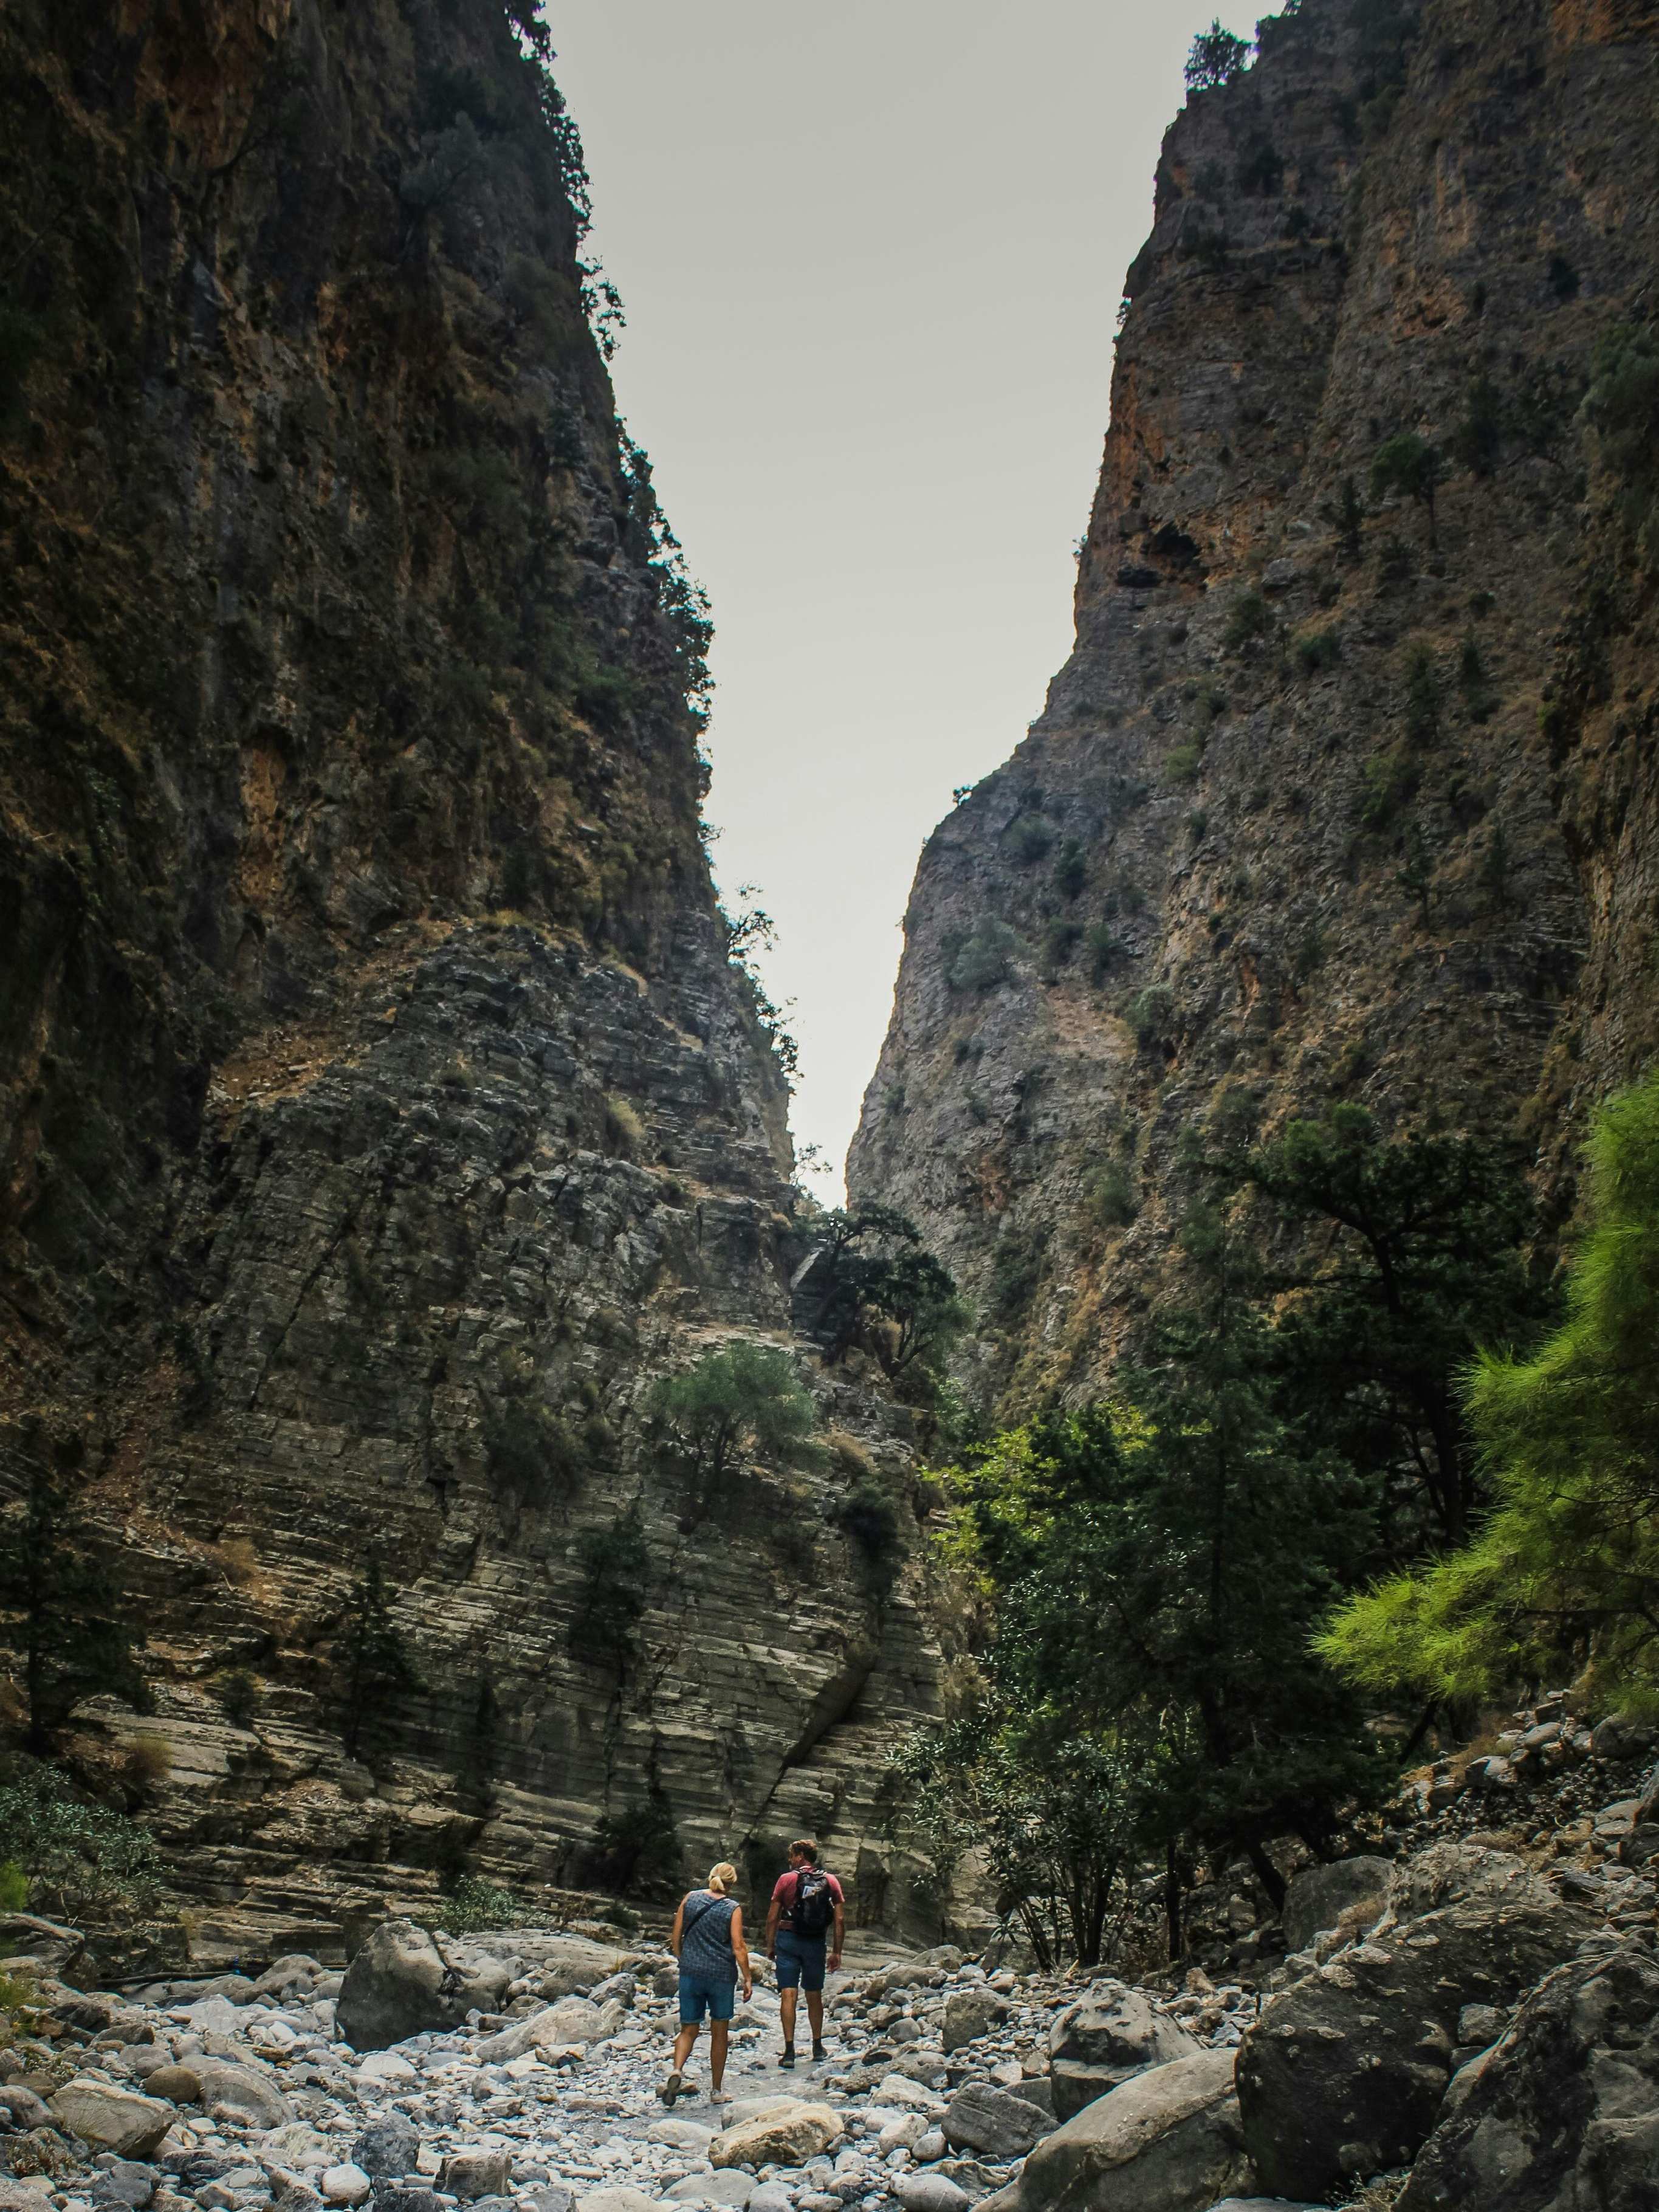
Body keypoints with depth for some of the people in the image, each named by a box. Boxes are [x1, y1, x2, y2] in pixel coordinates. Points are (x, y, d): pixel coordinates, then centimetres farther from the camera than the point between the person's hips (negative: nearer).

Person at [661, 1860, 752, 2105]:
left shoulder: (690, 1898, 2)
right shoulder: (733, 1909, -6)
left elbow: (676, 1938, 4)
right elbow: (738, 1947, -10)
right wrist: (748, 1979, -2)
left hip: (690, 1974, 2)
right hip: (722, 1975, -2)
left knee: (688, 2030, 11)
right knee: (719, 2033, 13)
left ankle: (676, 2070, -16)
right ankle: (716, 2091, 18)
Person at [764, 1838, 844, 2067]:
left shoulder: (786, 1879, -4)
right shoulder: (831, 1881, 3)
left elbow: (772, 1918, -4)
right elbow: (840, 1920, 1)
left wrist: (770, 1945, 7)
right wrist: (837, 1952, 7)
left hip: (788, 1939, -3)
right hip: (817, 1944, 3)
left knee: (788, 1996, -2)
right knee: (814, 1996, 17)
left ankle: (789, 2051, -8)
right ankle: (817, 2046, 27)